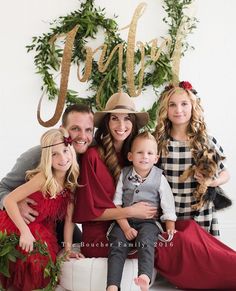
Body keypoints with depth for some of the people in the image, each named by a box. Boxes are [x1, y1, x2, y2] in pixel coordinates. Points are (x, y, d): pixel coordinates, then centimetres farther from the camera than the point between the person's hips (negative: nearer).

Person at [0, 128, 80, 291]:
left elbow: (70, 217, -1)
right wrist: (25, 232, -28)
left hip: (43, 233, 5)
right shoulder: (44, 178, -22)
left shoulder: (71, 182, -4)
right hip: (18, 228, -5)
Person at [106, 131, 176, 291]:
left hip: (148, 222, -2)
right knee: (117, 246, -19)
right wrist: (126, 227, -10)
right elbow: (117, 204, 1)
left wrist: (170, 230, -3)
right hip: (124, 221, 2)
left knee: (145, 241, -31)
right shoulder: (124, 175, 4)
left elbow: (168, 208, 4)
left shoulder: (160, 179, 2)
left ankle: (145, 277, -48)